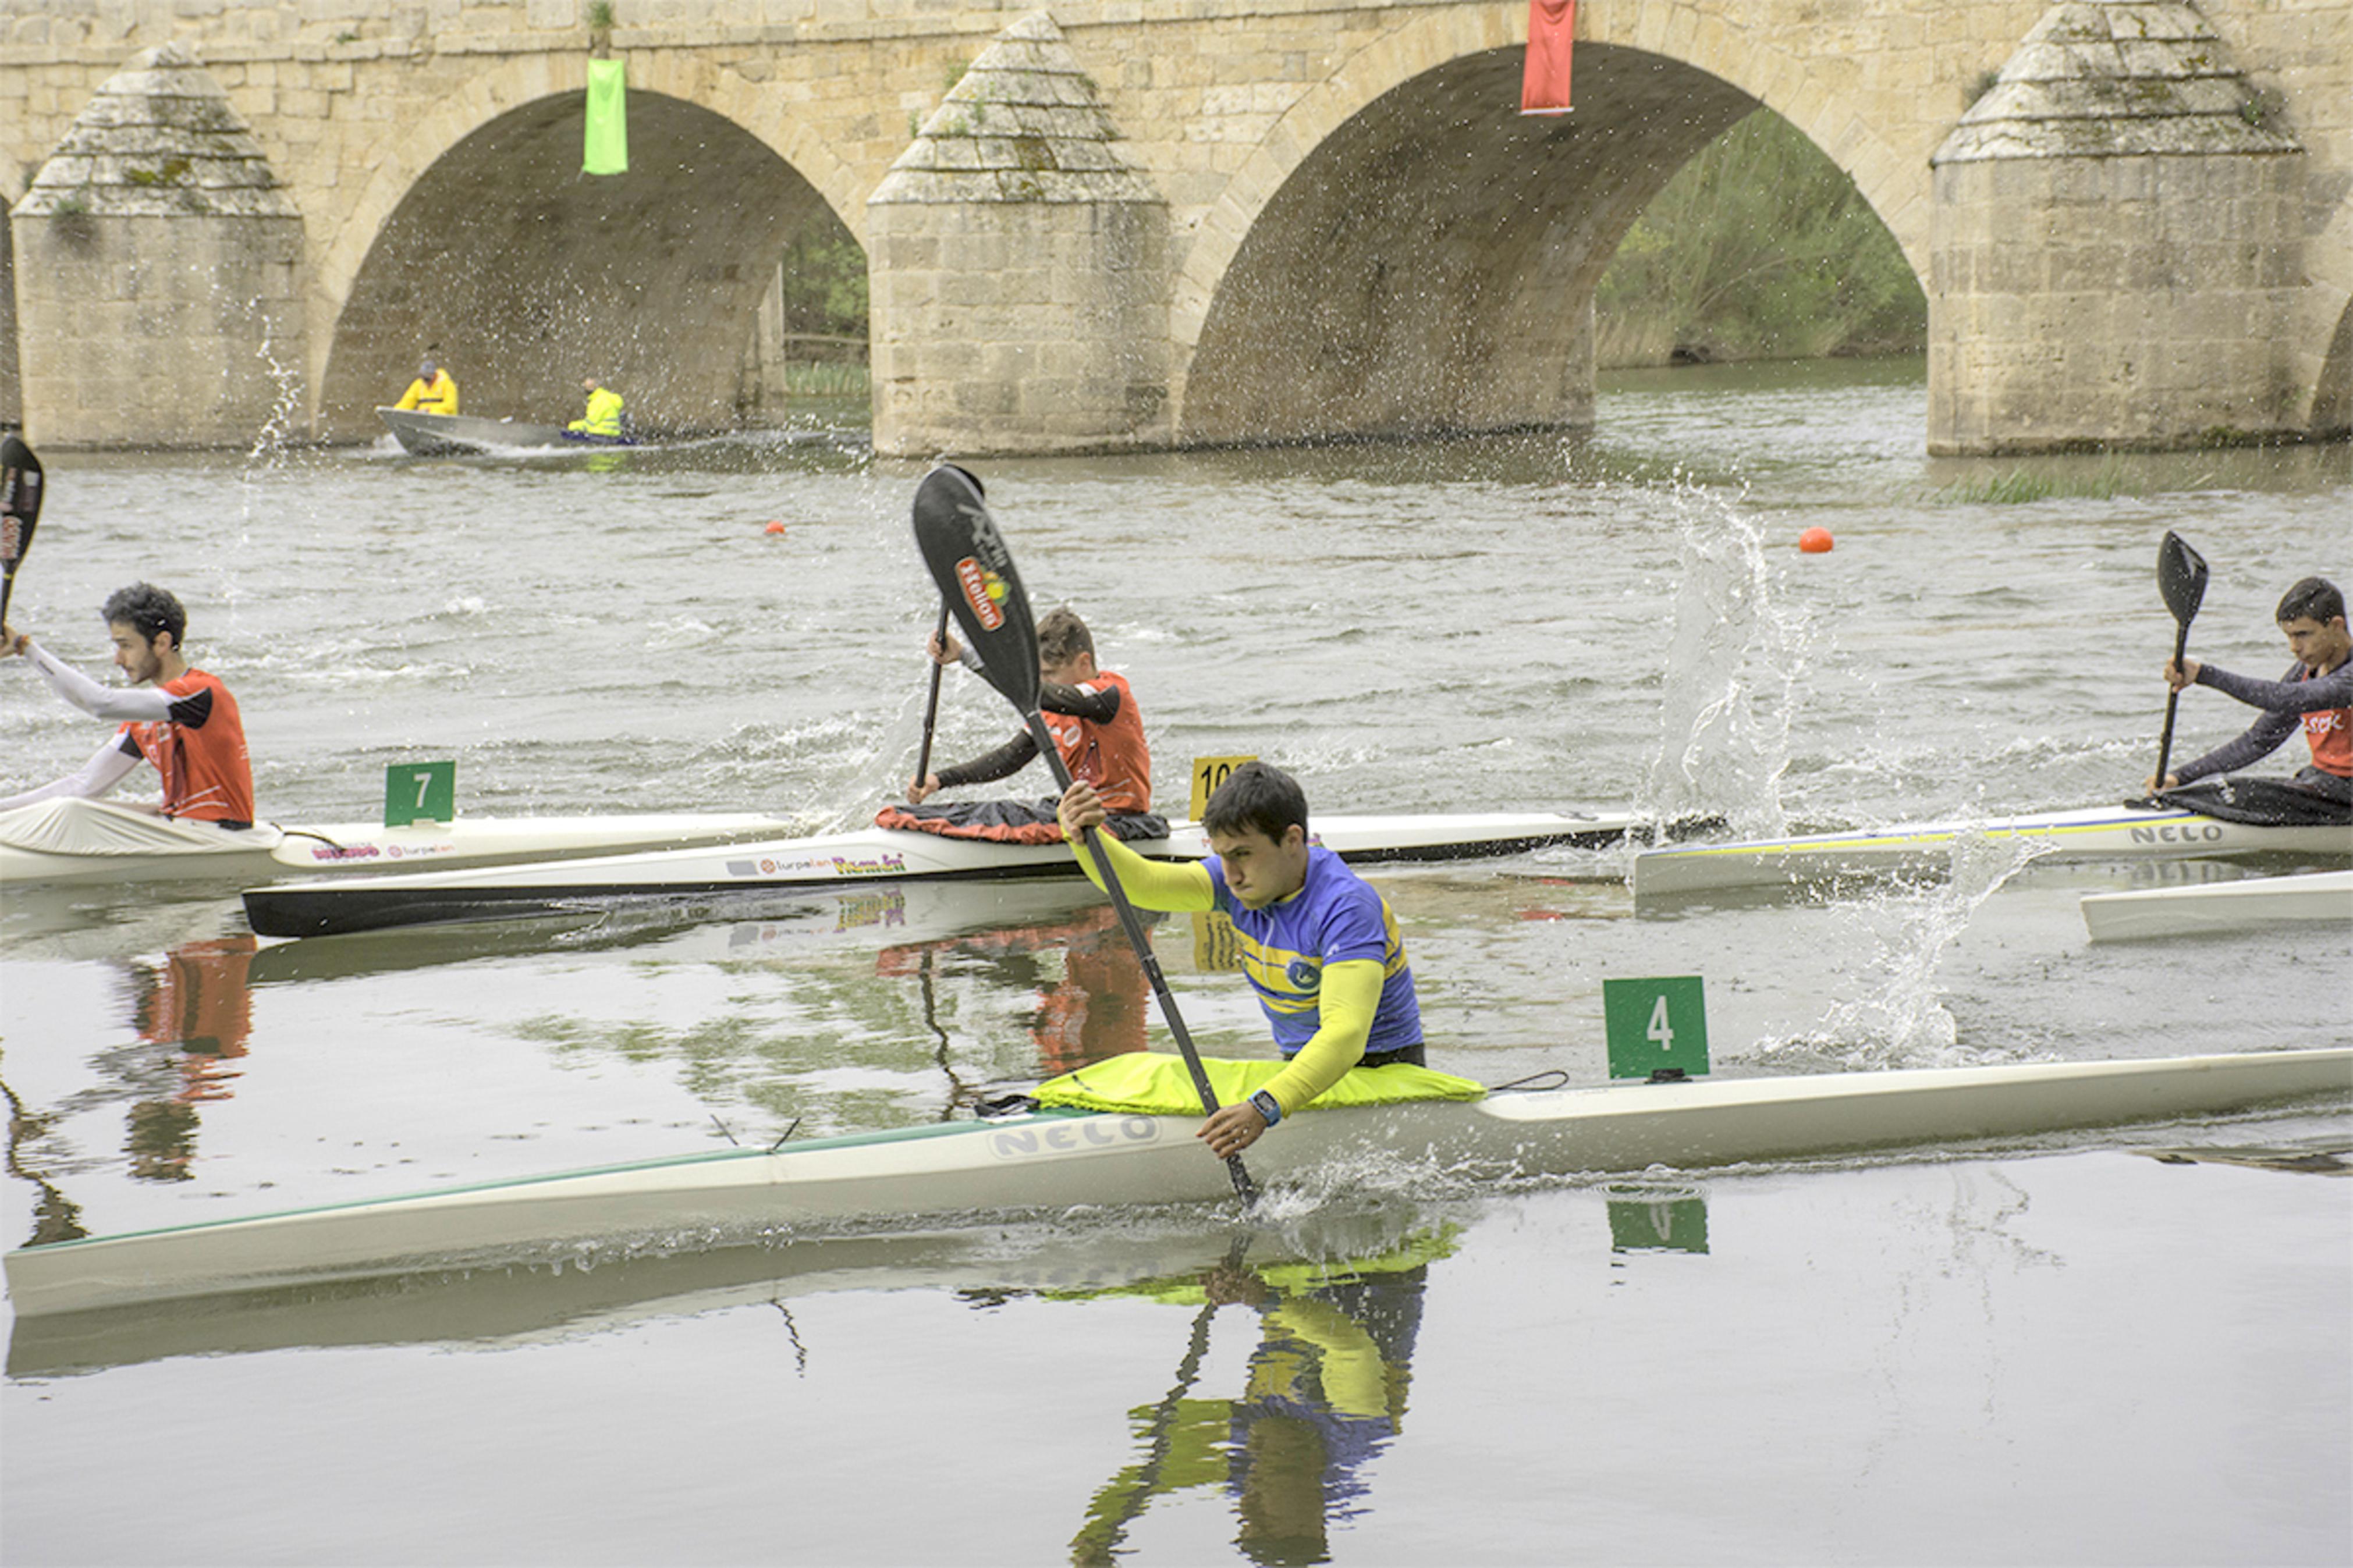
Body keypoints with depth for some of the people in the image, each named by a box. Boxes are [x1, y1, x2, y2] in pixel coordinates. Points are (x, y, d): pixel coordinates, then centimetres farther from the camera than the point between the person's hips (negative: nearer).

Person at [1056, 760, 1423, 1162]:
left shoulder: (1347, 908, -26)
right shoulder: (1245, 879, -1)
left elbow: (1345, 1036, -39)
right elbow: (1141, 883, -11)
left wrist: (1264, 1109, -53)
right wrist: (1083, 838, -33)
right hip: (1306, 1068, 8)